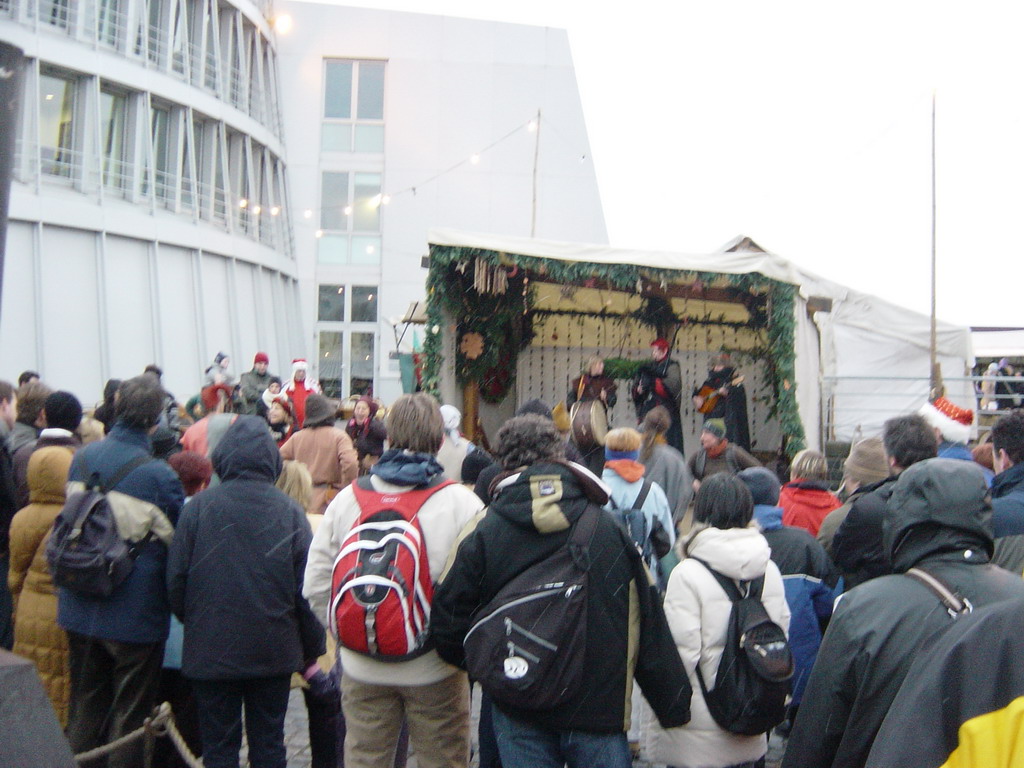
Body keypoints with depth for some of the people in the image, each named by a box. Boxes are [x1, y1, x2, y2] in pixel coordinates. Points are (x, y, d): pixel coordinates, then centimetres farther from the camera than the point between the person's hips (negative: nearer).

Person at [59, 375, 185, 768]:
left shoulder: (82, 459, -3)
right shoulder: (158, 474, -21)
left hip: (79, 608, 6)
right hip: (135, 614, -5)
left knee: (85, 709, 19)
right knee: (130, 716, 9)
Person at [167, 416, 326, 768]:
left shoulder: (198, 506, -9)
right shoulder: (289, 511, -7)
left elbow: (176, 578, -4)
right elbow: (308, 589, -4)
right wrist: (312, 650, 7)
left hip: (211, 650, -1)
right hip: (275, 652, 1)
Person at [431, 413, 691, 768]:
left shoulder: (483, 533, -11)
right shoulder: (608, 528, -9)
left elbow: (448, 621, -7)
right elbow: (650, 627, -5)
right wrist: (675, 708, 5)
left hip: (519, 715, 0)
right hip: (600, 708, 0)